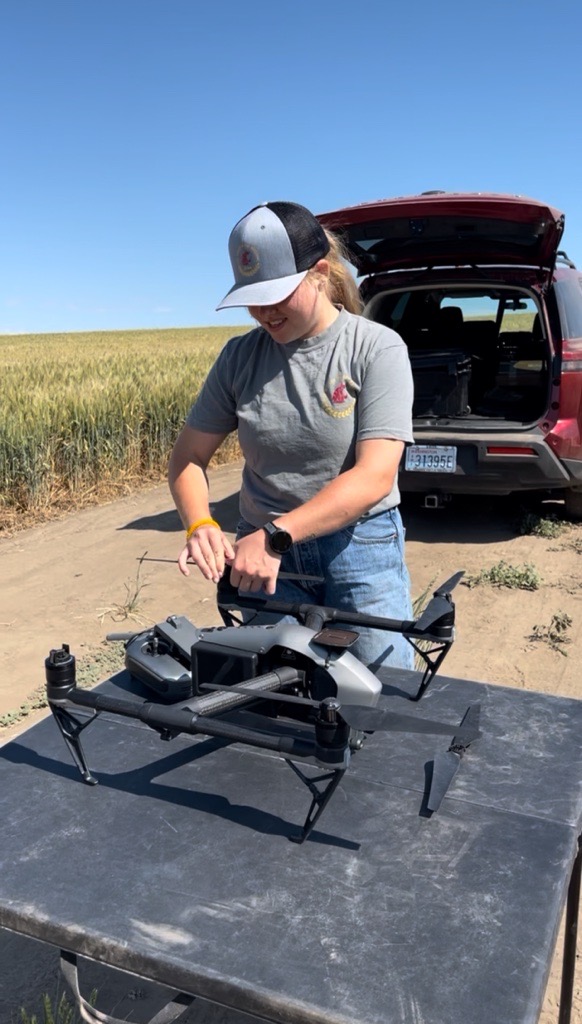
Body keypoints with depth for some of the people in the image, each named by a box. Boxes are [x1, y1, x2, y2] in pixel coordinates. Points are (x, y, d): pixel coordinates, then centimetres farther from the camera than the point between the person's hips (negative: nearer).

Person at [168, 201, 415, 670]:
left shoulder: (377, 348, -9)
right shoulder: (240, 356, 2)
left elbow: (374, 477, -18)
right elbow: (188, 457, 6)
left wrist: (276, 535, -22)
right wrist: (200, 525, -14)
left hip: (360, 547, -2)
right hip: (264, 550, 3)